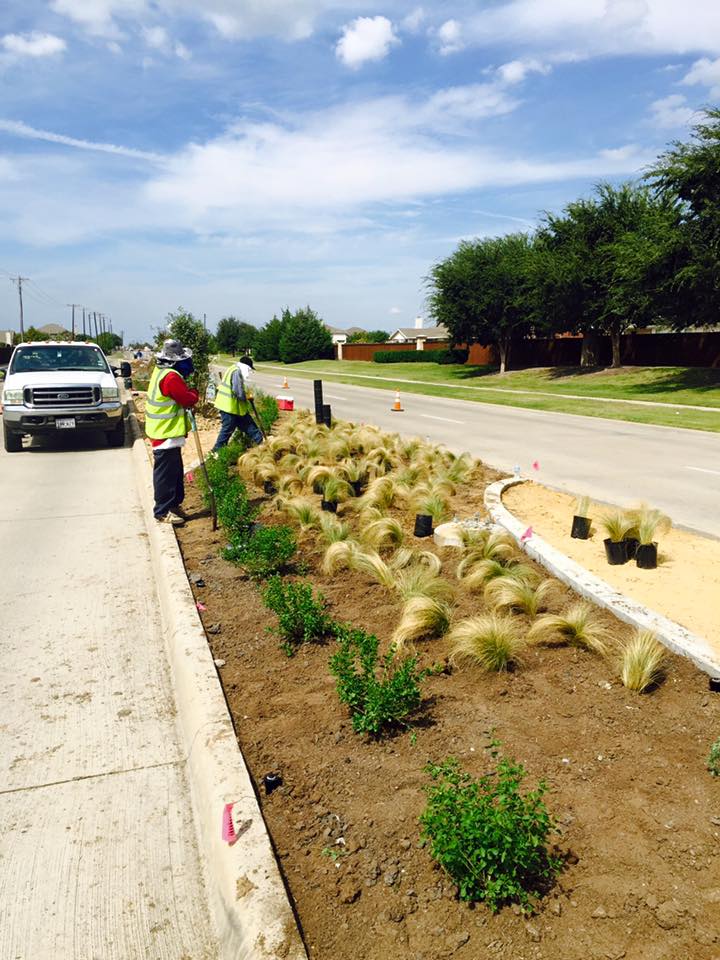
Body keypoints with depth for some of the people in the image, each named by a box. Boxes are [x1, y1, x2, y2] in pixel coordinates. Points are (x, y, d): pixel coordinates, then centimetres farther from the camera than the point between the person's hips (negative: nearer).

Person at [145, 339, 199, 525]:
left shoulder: (161, 372, 11)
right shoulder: (171, 377, -22)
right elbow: (188, 399, -20)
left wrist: (188, 395, -2)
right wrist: (194, 393, -1)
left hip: (167, 432, 11)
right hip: (166, 434, -11)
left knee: (175, 471, 19)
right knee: (166, 473, -3)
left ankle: (174, 504, 30)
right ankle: (163, 512, 5)